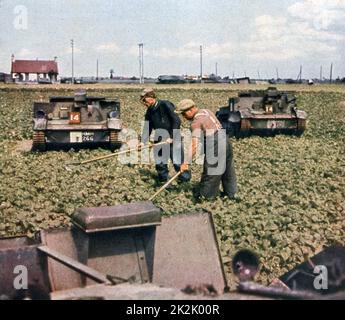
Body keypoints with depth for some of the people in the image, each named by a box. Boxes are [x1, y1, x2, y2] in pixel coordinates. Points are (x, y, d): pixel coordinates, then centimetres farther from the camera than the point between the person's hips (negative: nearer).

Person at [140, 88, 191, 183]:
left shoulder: (165, 105, -14)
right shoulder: (149, 111, 6)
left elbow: (177, 121, -15)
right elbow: (147, 128, 5)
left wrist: (172, 137, -16)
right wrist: (143, 141, -8)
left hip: (174, 139, -7)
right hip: (160, 141, 7)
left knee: (178, 163, -6)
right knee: (160, 164, 8)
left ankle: (185, 182, 6)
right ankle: (163, 182, 22)